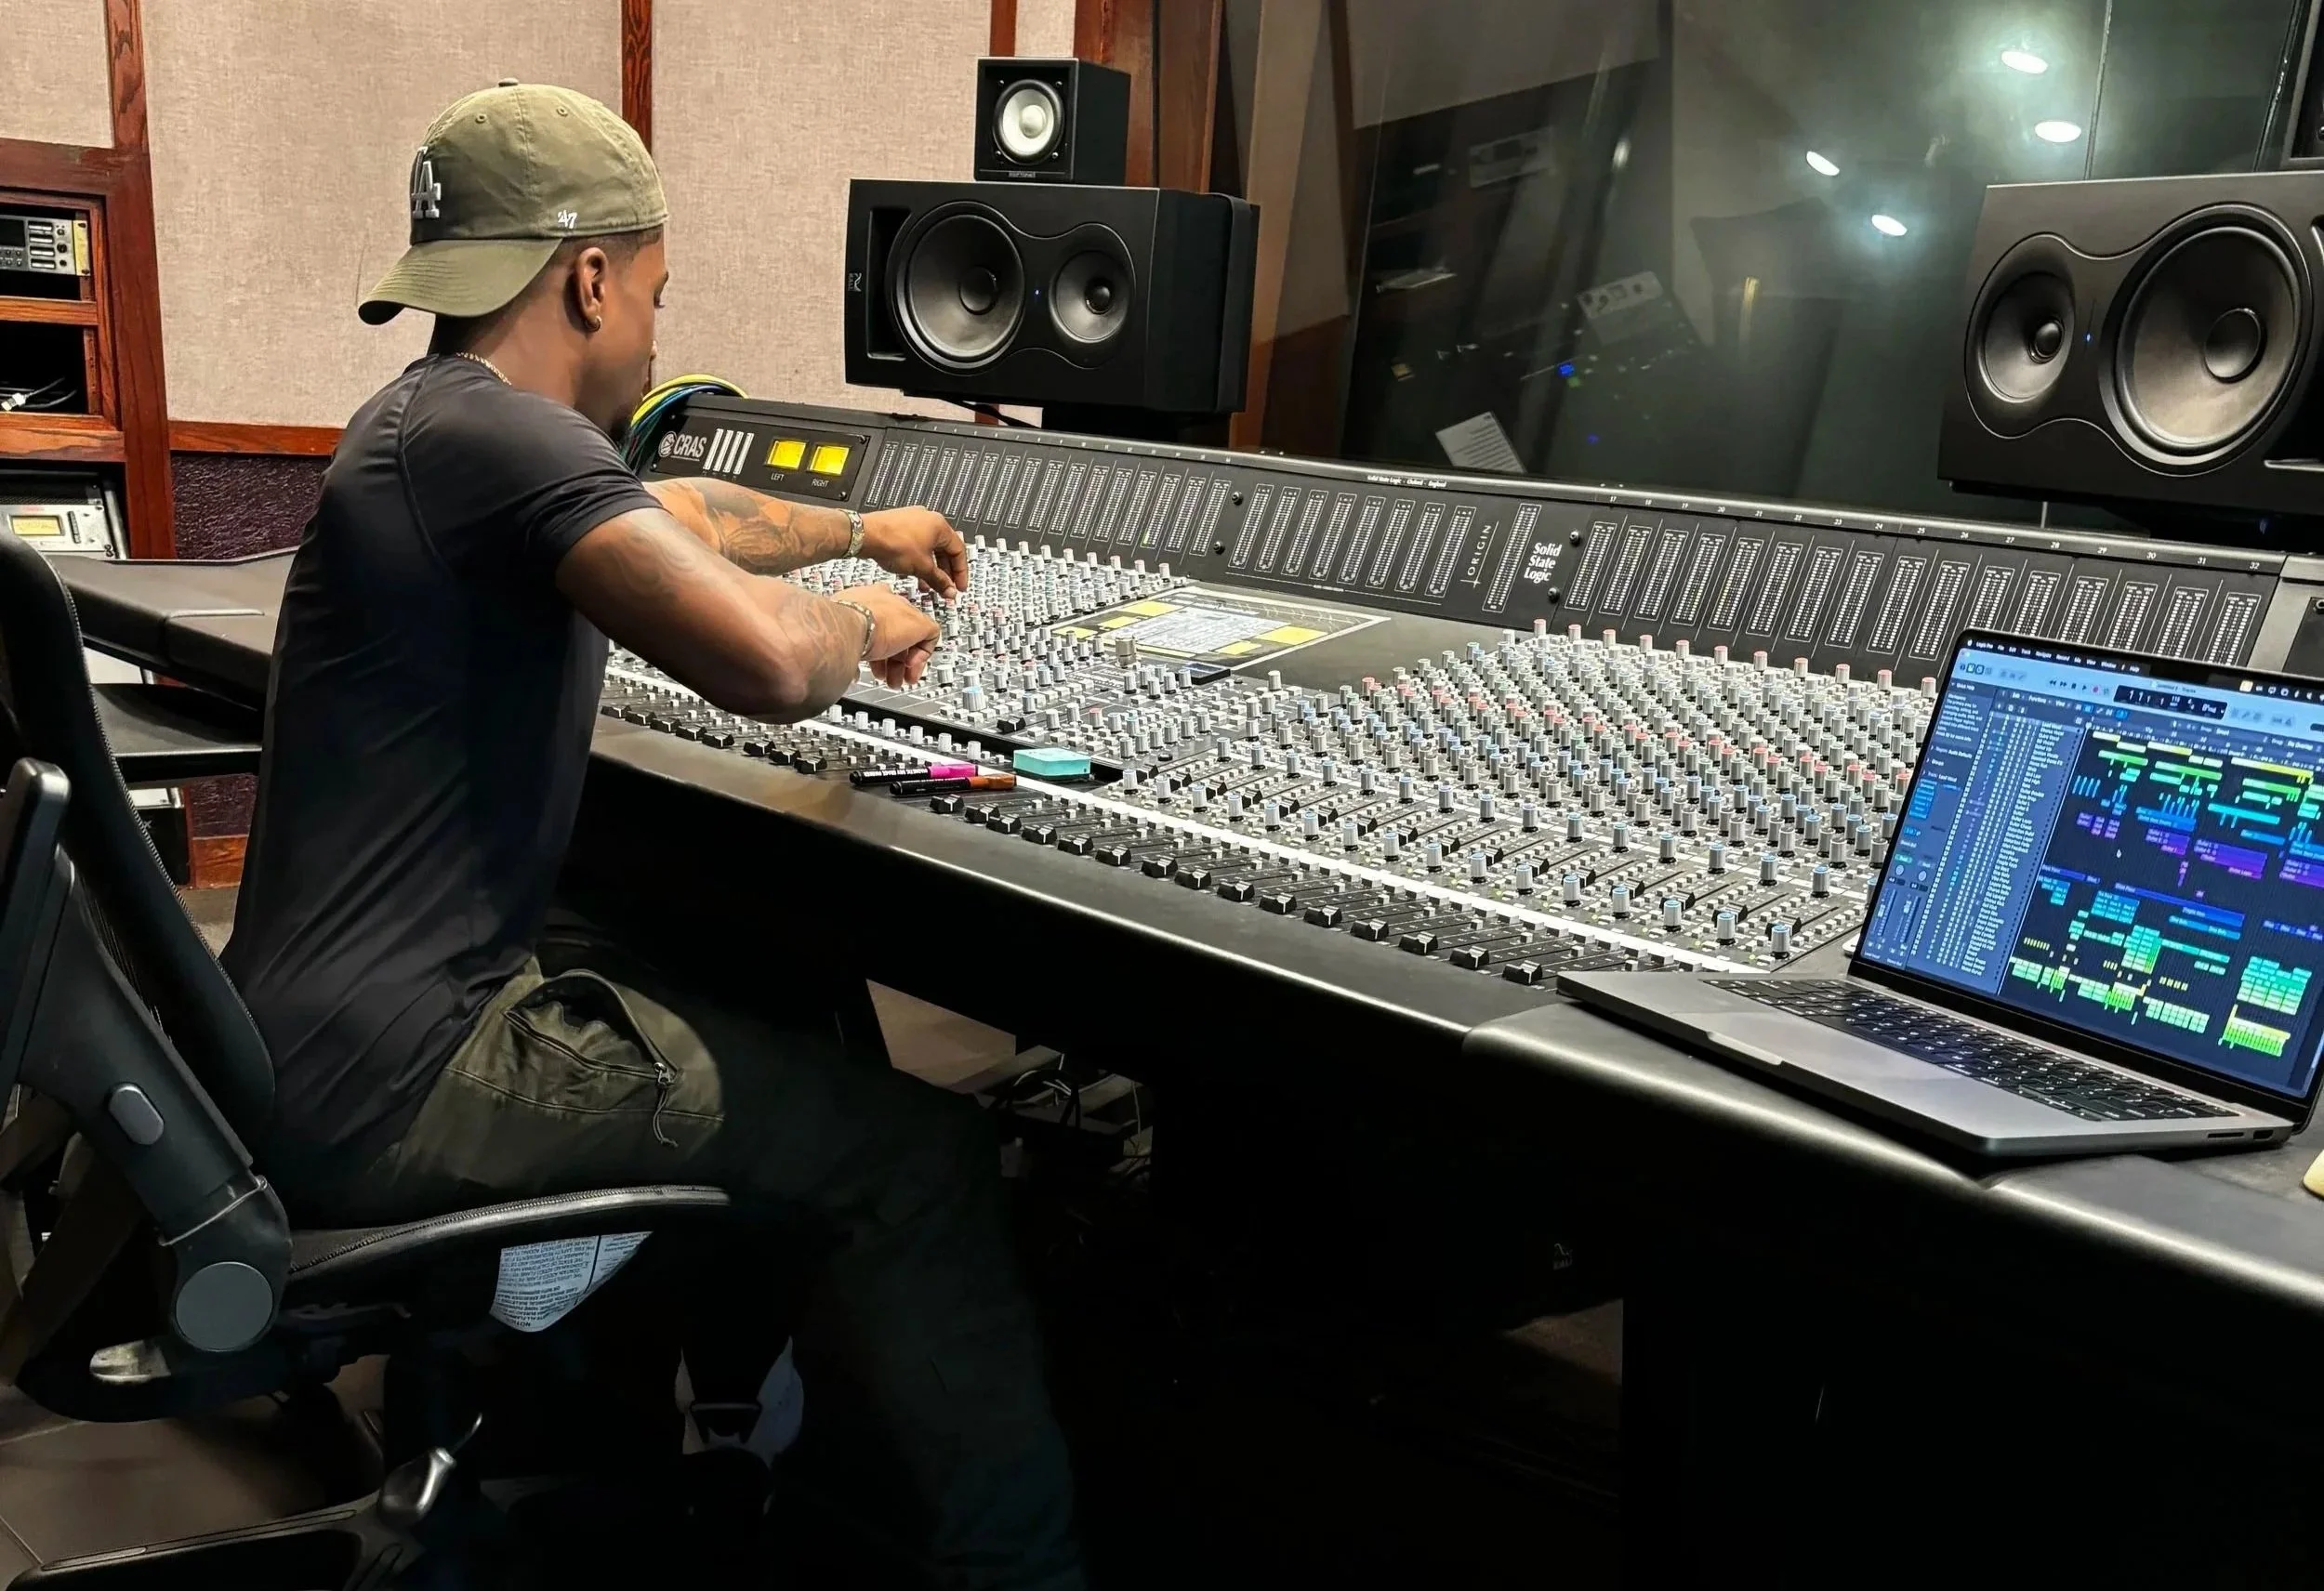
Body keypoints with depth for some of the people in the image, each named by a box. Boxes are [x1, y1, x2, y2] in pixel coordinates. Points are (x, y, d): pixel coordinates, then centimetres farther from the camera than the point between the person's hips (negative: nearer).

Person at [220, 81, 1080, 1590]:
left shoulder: (441, 420, 12)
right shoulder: (494, 431, -21)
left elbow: (673, 514, 30)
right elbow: (769, 660, -34)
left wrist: (863, 530, 42)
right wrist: (859, 623, -10)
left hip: (346, 1010, 11)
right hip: (388, 1075, -11)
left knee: (784, 961, 25)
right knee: (921, 1150, -9)